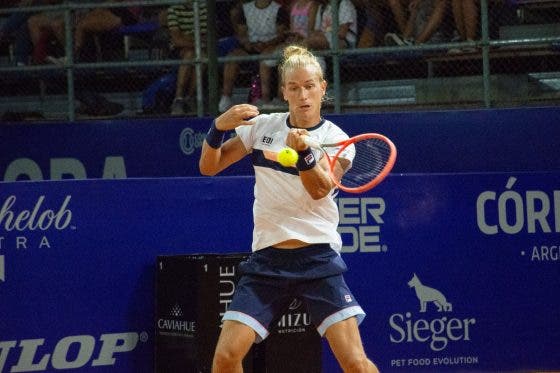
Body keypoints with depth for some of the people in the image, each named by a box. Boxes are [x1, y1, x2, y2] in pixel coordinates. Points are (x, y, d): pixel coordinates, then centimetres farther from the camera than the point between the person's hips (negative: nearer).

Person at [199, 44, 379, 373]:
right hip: (266, 259, 2)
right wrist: (218, 128, -12)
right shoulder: (262, 126, 6)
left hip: (319, 259, -2)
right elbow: (209, 167, 8)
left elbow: (320, 190, -18)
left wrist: (302, 151, -37)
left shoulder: (337, 140, -1)